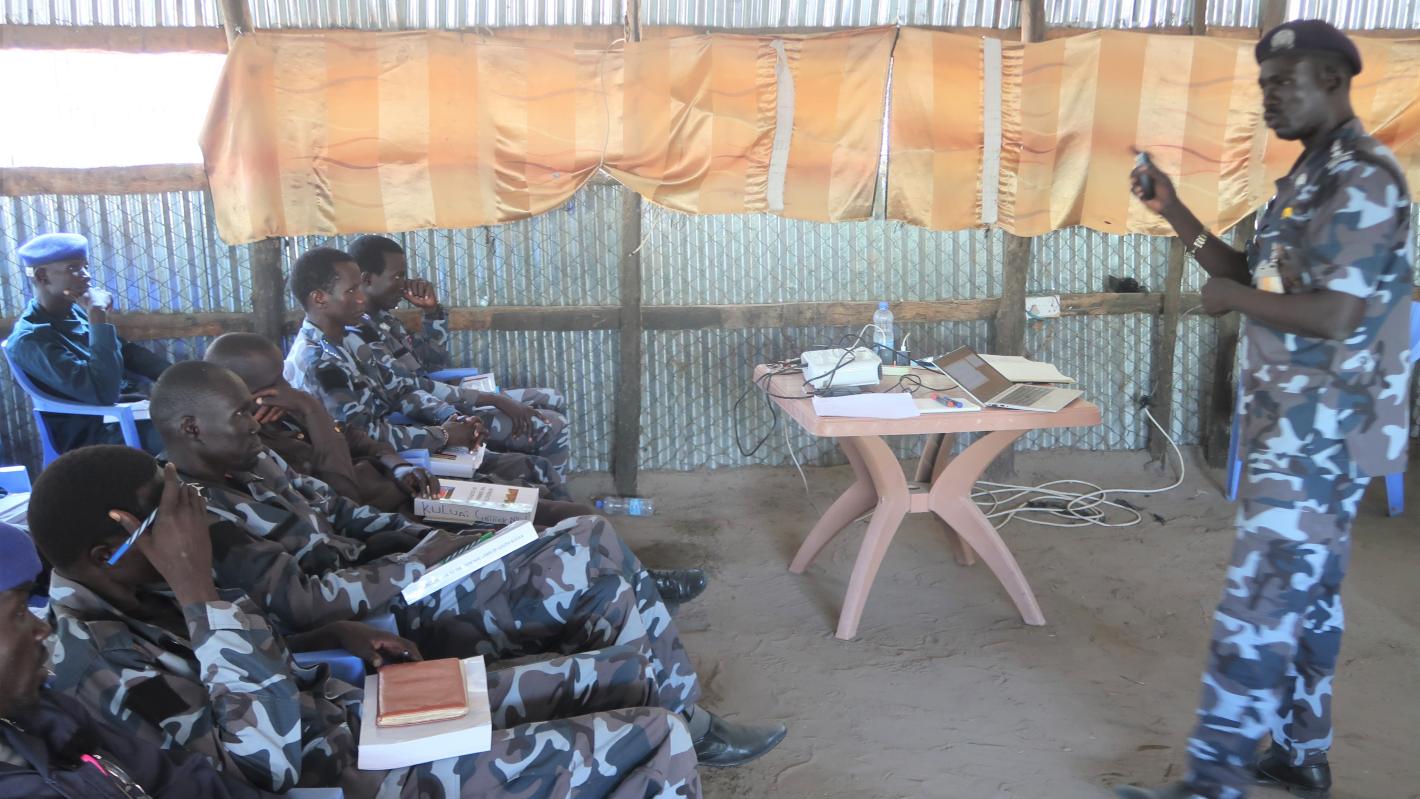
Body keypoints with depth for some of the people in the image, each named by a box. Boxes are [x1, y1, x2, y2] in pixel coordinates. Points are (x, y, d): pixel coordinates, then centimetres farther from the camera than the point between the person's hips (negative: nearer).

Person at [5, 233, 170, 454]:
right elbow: (104, 392, -27)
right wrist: (98, 318, -23)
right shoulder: (31, 339, -17)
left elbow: (128, 352, 18)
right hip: (95, 434, -8)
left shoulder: (75, 310, 7)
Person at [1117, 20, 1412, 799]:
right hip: (1303, 431, 10)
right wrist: (1175, 213, 9)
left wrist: (1230, 299, -12)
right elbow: (1257, 279, 17)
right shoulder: (1313, 176, 15)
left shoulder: (1361, 179, -17)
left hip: (1321, 434, -10)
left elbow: (1335, 315, -25)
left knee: (1260, 603, -8)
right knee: (1305, 595, 17)